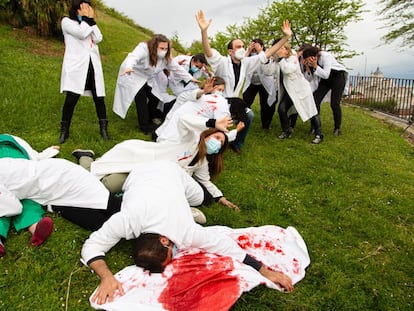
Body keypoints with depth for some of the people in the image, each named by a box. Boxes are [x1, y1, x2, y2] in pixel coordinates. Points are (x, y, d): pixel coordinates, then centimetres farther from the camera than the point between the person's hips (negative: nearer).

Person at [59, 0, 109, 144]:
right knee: (71, 99, -9)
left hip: (93, 66, 5)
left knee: (99, 98, 3)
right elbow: (81, 33, -13)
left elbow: (98, 38, 4)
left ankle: (103, 129, 13)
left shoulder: (89, 24, 22)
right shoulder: (67, 21, 5)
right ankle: (64, 130, 4)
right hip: (76, 66, -5)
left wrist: (92, 20, 3)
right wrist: (87, 18, -2)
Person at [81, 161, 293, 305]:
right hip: (141, 173, -1)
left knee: (198, 196, 29)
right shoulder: (125, 221, -44)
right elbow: (92, 246, -35)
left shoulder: (187, 233, -41)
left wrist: (266, 271, -36)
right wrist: (107, 277, -53)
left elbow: (227, 246, -35)